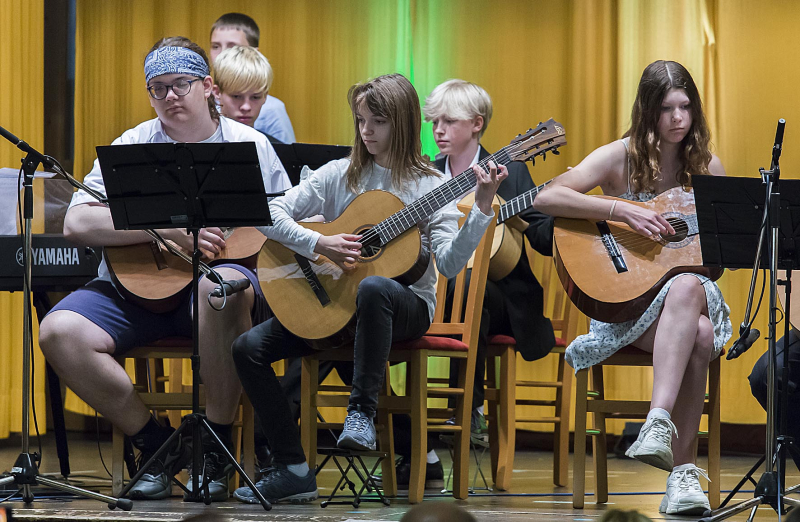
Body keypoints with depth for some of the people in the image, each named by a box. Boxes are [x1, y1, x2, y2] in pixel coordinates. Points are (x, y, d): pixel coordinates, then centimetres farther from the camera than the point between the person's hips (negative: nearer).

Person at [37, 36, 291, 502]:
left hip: (227, 272, -2)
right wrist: (168, 229, -15)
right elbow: (77, 223, -6)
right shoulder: (133, 146, 7)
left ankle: (218, 448, -22)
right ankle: (159, 446, -8)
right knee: (60, 332, -26)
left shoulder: (250, 146, 8)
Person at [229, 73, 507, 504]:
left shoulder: (430, 187, -1)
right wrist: (319, 245, -15)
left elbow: (449, 263, -13)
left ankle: (361, 412, -29)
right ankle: (291, 469, -10)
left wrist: (481, 210, -24)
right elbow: (271, 214, -2)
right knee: (250, 347, -14)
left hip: (406, 305, -4)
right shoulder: (340, 175, 5)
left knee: (374, 287, -41)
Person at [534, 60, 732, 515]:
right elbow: (547, 198, -15)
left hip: (693, 284, 3)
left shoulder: (707, 168, 9)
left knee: (687, 289, -38)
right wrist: (623, 211, -21)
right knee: (697, 336, -36)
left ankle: (659, 424, -46)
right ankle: (683, 466, -37)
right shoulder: (621, 158, -1)